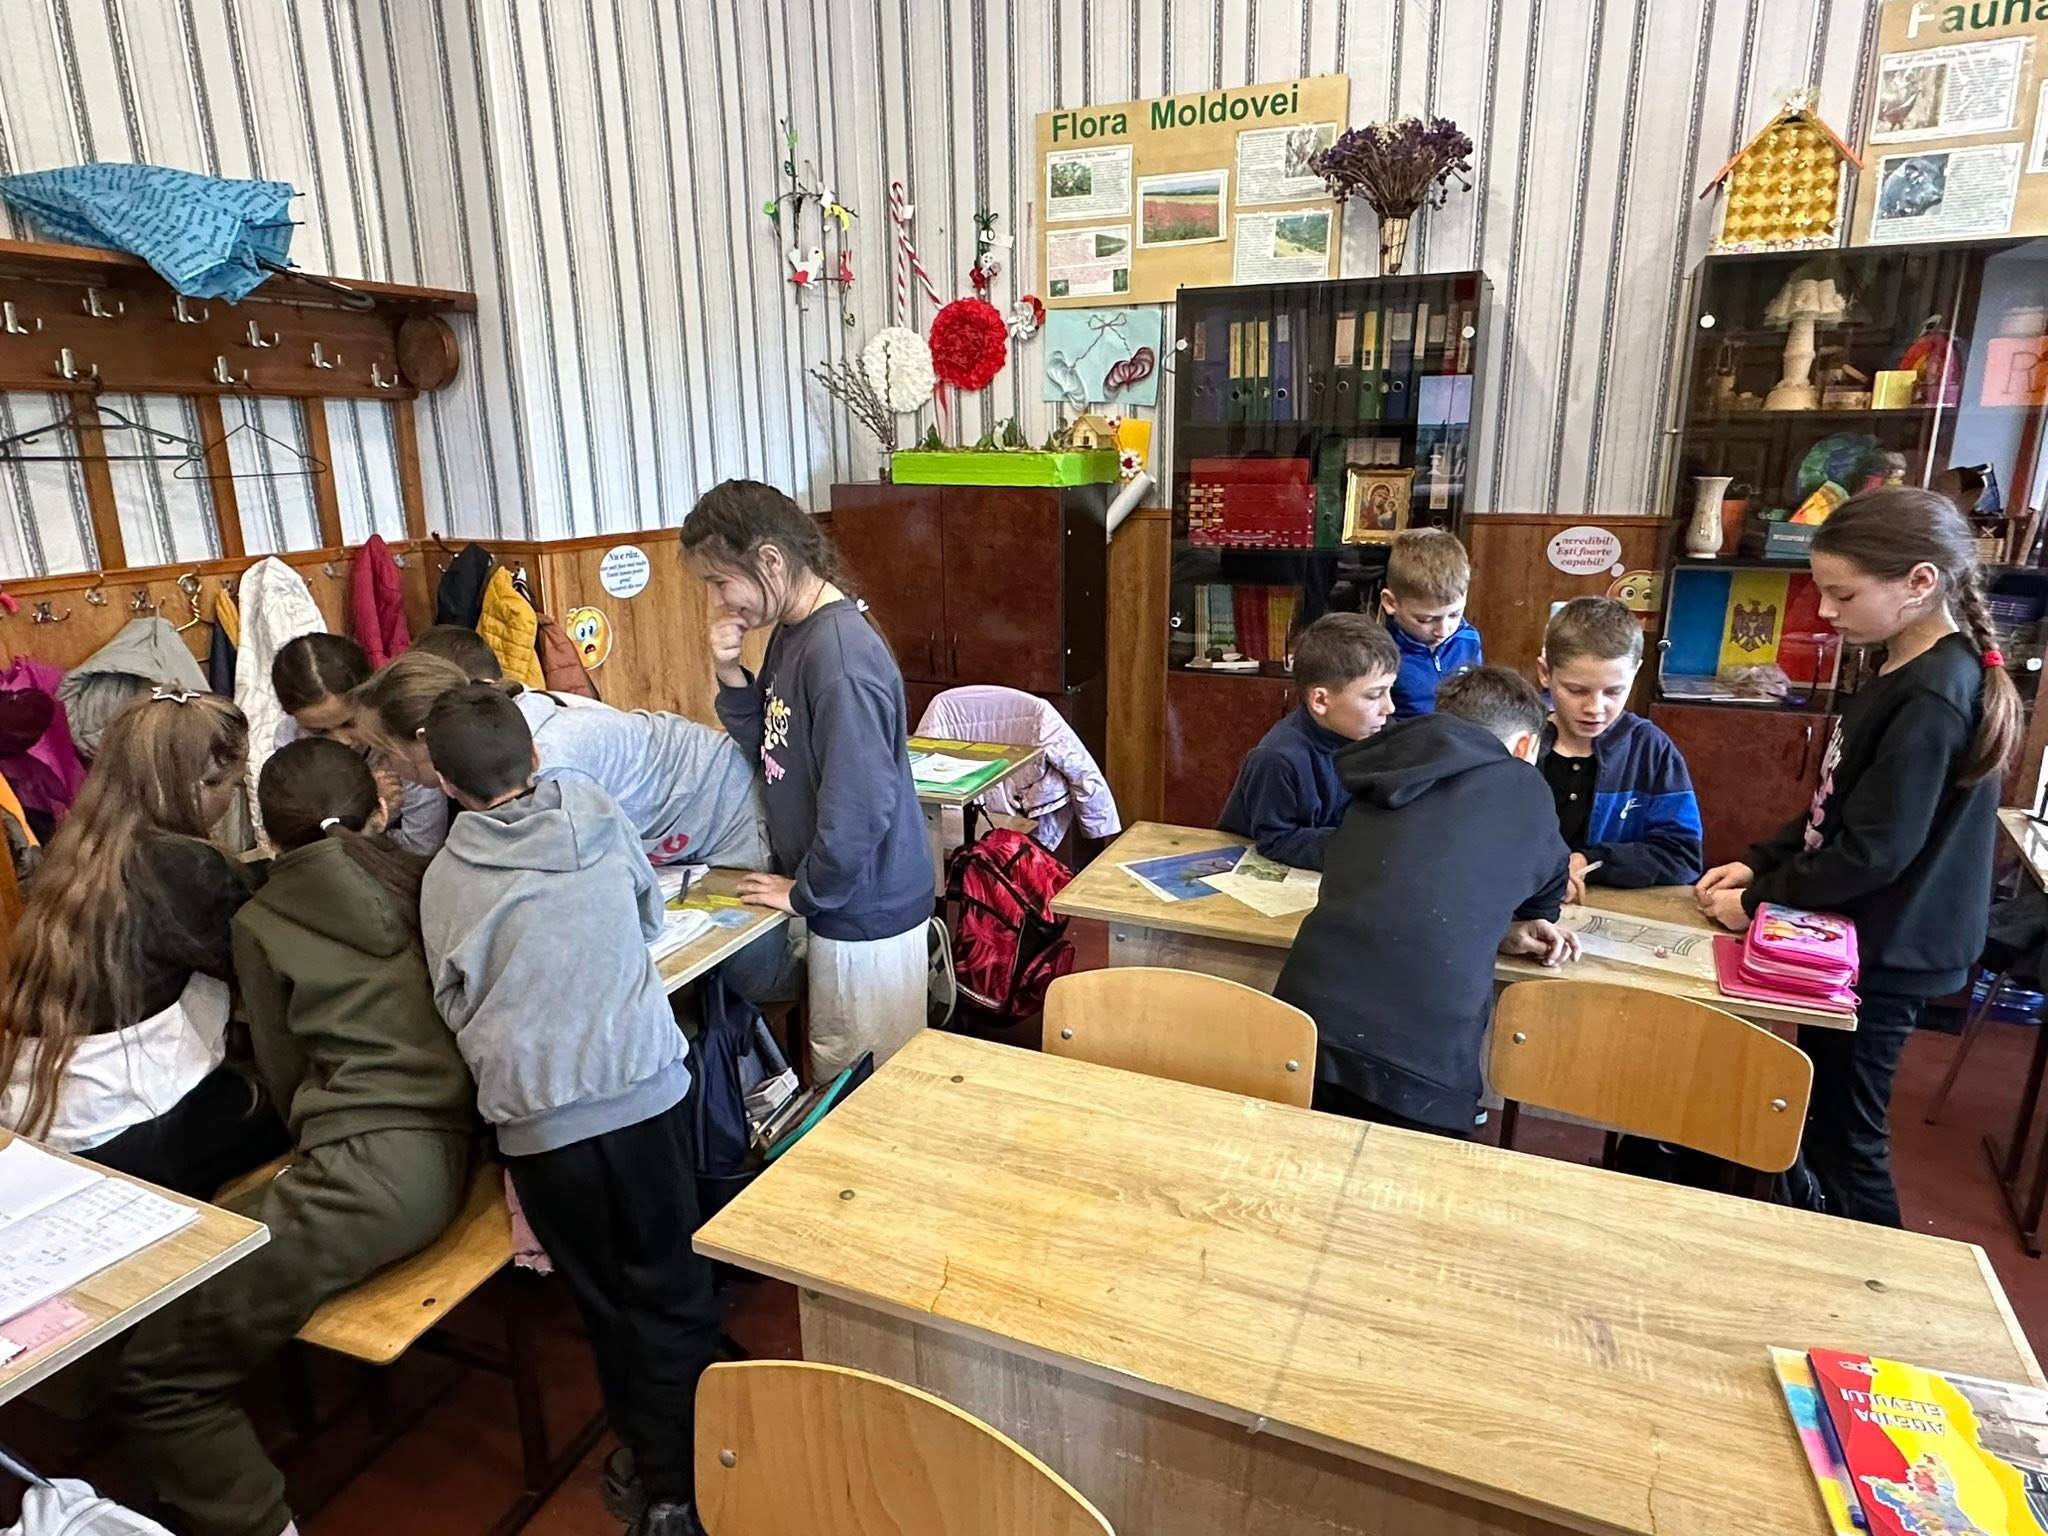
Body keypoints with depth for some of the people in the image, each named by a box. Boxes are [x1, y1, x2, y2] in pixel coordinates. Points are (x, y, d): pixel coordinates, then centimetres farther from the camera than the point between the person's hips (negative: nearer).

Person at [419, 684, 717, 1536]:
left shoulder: (443, 878, 1)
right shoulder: (596, 814, 2)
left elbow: (458, 1006, 7)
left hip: (537, 1117, 0)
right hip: (645, 1088, 1)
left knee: (605, 1300, 17)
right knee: (669, 1290, 16)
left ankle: (654, 1460, 28)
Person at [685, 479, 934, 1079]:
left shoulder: (841, 654, -26)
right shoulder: (790, 633, 5)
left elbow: (860, 804, -27)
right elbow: (772, 749, 11)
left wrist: (806, 893, -13)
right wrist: (731, 675, -5)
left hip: (863, 911, -9)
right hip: (833, 899, 9)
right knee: (834, 1073, 24)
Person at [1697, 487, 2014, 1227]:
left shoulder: (1933, 699, -24)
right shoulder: (1905, 673, 7)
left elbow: (1873, 852, -24)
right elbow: (1836, 808, 13)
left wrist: (1759, 900, -15)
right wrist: (1759, 863, 3)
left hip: (1885, 953, -9)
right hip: (1864, 937, 9)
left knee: (1845, 1136, 5)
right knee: (1822, 1118, 22)